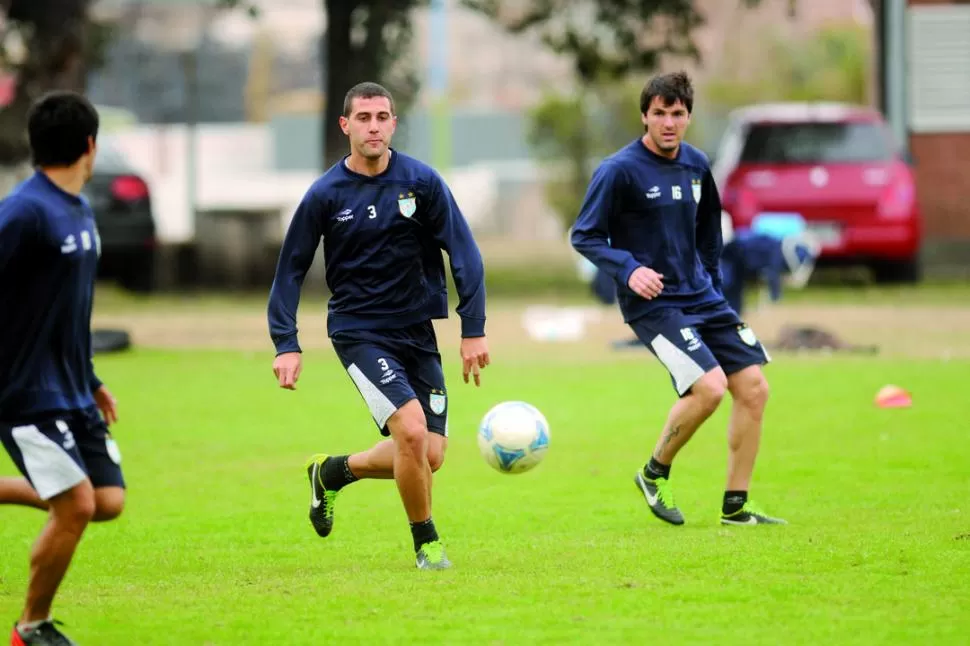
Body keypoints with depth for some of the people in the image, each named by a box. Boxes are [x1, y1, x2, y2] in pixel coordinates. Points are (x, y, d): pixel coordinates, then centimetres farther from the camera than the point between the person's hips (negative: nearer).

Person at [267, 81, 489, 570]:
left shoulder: (421, 182, -4)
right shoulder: (325, 195, -6)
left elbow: (463, 254, -2)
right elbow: (290, 270, 1)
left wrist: (473, 330, -8)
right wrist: (286, 345, -8)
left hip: (417, 334, 3)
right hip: (358, 332, -3)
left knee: (430, 455, 2)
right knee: (412, 431, -21)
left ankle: (333, 471, 28)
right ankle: (426, 543, 0)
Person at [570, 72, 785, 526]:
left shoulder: (696, 165, 8)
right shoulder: (619, 170, -12)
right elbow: (584, 236, -10)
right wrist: (628, 269, -24)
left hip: (701, 297, 7)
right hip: (652, 303, -7)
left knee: (753, 386, -1)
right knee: (709, 386, -22)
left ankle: (735, 506, 8)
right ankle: (655, 473, 2)